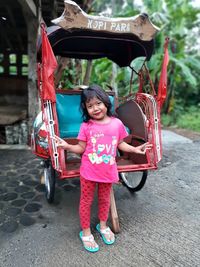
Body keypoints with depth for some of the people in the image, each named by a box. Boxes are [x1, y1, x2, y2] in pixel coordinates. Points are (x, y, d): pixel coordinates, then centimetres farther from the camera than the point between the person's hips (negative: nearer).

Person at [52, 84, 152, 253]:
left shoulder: (117, 124, -6)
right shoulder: (86, 126, -12)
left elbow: (120, 144, 7)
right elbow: (81, 148, -6)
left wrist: (135, 149, 0)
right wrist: (67, 146, -21)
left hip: (108, 171, 2)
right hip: (89, 171, -2)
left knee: (104, 199, 22)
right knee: (86, 201, 14)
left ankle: (103, 226, 48)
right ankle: (86, 232, 35)